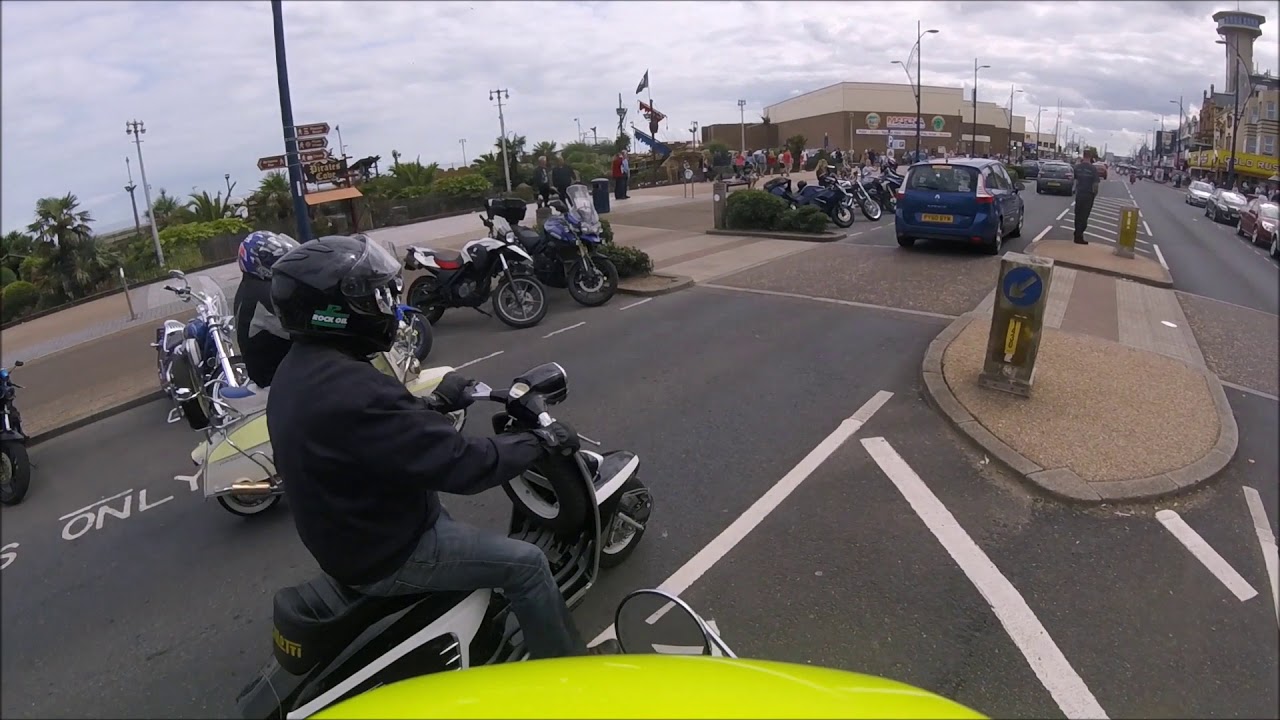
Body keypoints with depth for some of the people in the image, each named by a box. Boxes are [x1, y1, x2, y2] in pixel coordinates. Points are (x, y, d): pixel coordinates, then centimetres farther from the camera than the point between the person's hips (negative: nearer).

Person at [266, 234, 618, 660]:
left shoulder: (298, 373, 0)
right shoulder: (353, 390, -34)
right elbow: (460, 464, -32)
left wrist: (435, 404, 19)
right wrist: (542, 441, -19)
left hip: (349, 537, 10)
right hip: (387, 556, -10)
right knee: (524, 563, -2)